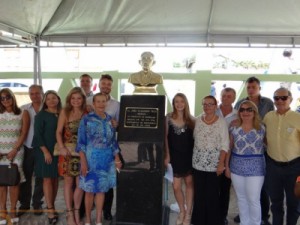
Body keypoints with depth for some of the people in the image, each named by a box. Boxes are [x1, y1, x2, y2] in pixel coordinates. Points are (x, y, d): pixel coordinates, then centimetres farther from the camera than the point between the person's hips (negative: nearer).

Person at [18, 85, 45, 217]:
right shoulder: (23, 109, 4)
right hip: (26, 148, 2)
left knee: (40, 178, 9)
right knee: (25, 177, 9)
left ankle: (37, 204, 24)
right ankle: (24, 204, 24)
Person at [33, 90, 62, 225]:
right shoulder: (41, 115, -4)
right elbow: (38, 134, -9)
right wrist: (45, 151, -15)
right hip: (45, 151, -4)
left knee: (55, 178, 8)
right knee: (47, 178, -3)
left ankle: (51, 206, 20)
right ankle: (50, 210, 1)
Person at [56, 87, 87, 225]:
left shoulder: (87, 113, 0)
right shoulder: (65, 112, -2)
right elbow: (58, 132, -2)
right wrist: (62, 147, -14)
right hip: (68, 151, -1)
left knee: (80, 183, 6)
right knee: (68, 182, 6)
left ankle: (76, 212, 22)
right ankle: (70, 214, 17)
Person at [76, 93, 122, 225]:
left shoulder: (110, 120, 7)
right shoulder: (86, 119, -6)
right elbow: (81, 142, -8)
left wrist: (117, 159, 7)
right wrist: (83, 161, -15)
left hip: (107, 160, 4)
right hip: (91, 159, -4)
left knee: (101, 190, 10)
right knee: (90, 190, 5)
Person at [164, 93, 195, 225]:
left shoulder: (191, 119, -1)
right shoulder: (168, 118, -2)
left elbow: (195, 137, 1)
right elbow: (165, 137, 0)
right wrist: (167, 155, -2)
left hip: (188, 155, 0)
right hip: (175, 156, 0)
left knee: (189, 182, 8)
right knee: (176, 186, 1)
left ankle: (188, 214, 21)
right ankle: (182, 211, 27)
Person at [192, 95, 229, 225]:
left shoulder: (221, 122, -6)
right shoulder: (198, 120, 4)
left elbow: (225, 144, -8)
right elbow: (195, 139, 10)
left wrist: (221, 163, -12)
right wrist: (194, 157, 6)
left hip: (213, 163, -3)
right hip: (198, 163, 3)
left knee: (212, 194, 3)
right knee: (199, 193, 9)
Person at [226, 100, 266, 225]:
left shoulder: (262, 128, -4)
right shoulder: (234, 128, 2)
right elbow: (229, 148, 6)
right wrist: (227, 166, 5)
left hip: (255, 168, -3)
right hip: (237, 168, 3)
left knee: (253, 200, 2)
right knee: (241, 198, 14)